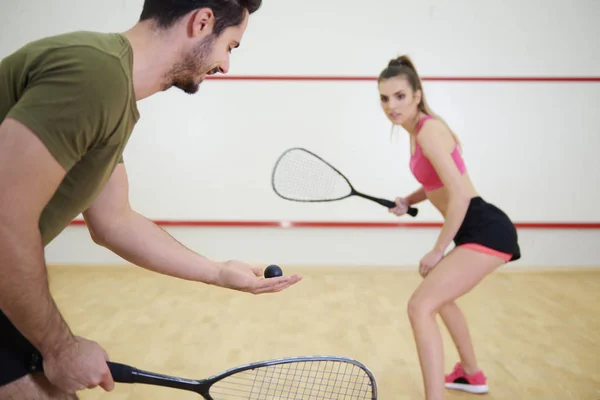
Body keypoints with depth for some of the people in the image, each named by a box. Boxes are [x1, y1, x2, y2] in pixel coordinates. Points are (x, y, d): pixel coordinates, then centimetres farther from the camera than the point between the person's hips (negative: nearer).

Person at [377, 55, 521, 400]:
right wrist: (409, 200, 6)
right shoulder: (418, 129, 10)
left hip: (486, 231, -10)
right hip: (479, 230, 10)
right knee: (441, 298, 29)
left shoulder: (429, 129, -19)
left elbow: (460, 194, -25)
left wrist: (438, 250, -17)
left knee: (420, 306, -17)